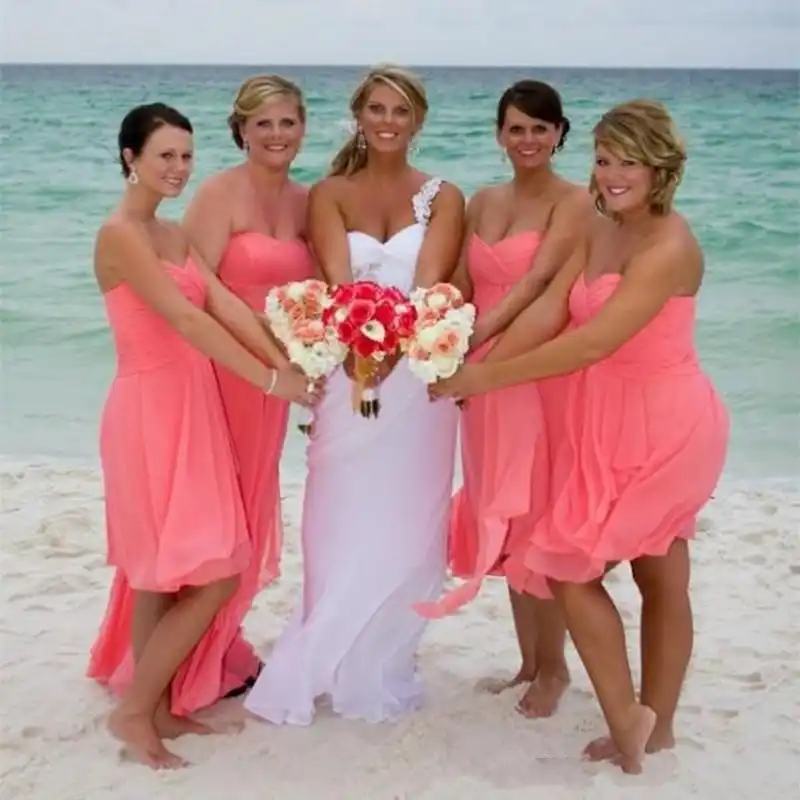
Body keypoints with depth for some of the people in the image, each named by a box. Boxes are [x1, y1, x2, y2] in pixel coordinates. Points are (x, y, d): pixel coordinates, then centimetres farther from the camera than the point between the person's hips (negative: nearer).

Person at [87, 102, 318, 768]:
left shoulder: (175, 235, 13)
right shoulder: (120, 234, -15)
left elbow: (225, 304, 0)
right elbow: (187, 320, -22)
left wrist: (291, 362, -13)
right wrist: (271, 380, -23)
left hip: (190, 407, 9)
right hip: (152, 412, -9)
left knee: (166, 571, 15)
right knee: (213, 575, -7)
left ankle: (157, 701, 27)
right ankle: (134, 709, 7)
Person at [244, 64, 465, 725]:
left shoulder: (443, 197, 3)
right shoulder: (330, 194, 5)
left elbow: (429, 281, -13)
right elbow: (337, 277, -12)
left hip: (419, 374, 0)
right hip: (347, 370, 0)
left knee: (405, 526, 6)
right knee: (341, 524, 4)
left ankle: (382, 668, 23)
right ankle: (332, 667, 21)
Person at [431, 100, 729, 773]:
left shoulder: (669, 247, -22)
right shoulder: (599, 232, 4)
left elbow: (592, 344, -29)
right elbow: (545, 311, -5)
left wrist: (484, 379, -26)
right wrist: (478, 368, -20)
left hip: (661, 427, -8)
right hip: (611, 424, 8)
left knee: (568, 568, -4)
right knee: (660, 577, 17)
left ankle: (626, 718, 12)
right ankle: (655, 726, 30)